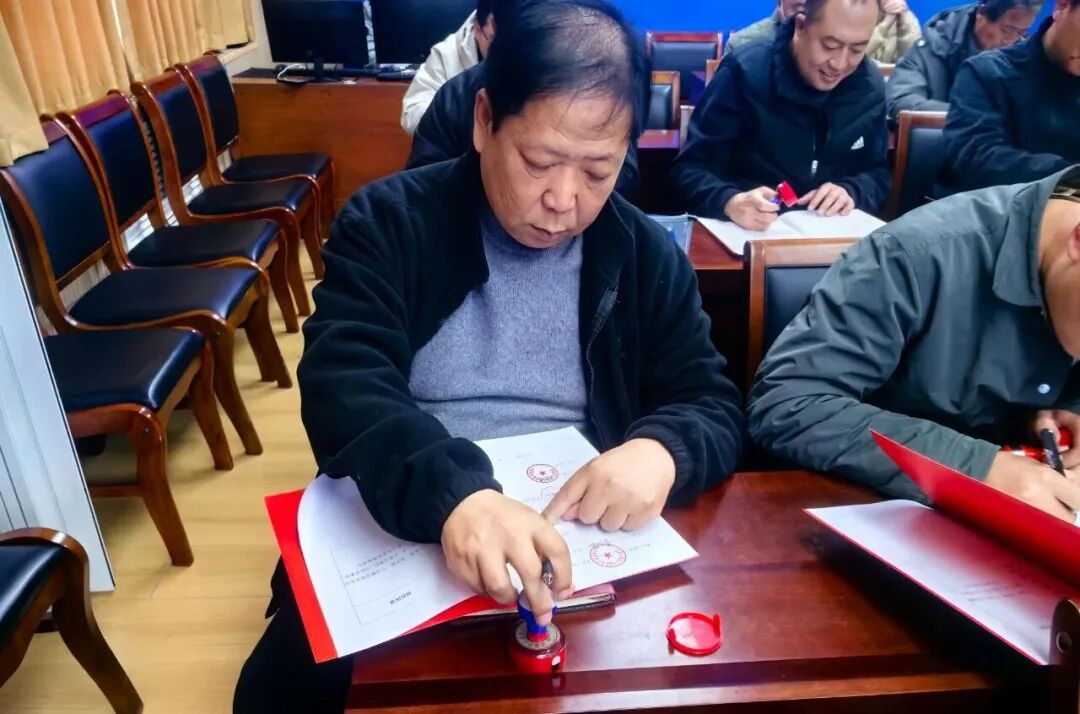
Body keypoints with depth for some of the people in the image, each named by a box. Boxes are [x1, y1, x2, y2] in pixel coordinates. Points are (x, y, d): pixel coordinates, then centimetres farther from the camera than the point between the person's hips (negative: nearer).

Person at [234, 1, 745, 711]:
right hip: (393, 537, -1)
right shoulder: (388, 223, -5)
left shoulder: (647, 256, 3)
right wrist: (451, 493, -37)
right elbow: (343, 383, -17)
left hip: (580, 551, 2)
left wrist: (661, 450, -23)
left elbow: (714, 404, 2)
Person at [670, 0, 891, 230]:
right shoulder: (745, 73, -14)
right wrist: (731, 202, -36)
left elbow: (878, 174, 10)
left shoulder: (870, 86, 1)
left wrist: (851, 192, -12)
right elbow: (689, 169, -16)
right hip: (748, 232, -1)